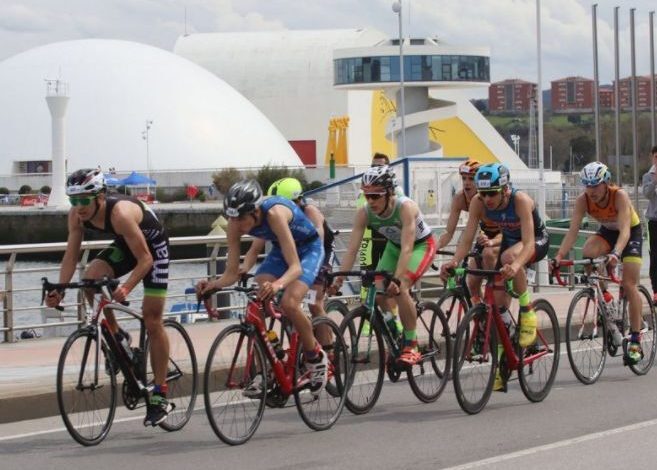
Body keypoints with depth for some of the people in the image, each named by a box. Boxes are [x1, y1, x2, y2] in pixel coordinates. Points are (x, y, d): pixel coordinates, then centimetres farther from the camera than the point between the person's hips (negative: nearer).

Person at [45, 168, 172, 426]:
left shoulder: (120, 213, -38)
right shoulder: (77, 215, -20)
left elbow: (145, 259, -35)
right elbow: (71, 255, -13)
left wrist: (126, 288, -49)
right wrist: (59, 290, -27)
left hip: (153, 245, -6)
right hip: (124, 245, 6)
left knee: (152, 320, -6)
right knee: (90, 277, -25)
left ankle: (160, 396, 2)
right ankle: (116, 336, -2)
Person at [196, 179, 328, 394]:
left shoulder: (274, 213, -39)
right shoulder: (235, 224, -22)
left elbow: (295, 266, -42)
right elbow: (232, 273, -17)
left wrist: (278, 284, -62)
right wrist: (213, 285, -38)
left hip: (308, 248, -6)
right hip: (280, 249, 6)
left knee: (289, 303, -25)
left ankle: (315, 357, 0)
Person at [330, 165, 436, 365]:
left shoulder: (405, 207, -36)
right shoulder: (364, 213, -22)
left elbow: (407, 248, -42)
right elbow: (352, 248, -24)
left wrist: (397, 279, -52)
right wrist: (339, 279, -35)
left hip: (421, 245, -6)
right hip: (394, 246, 6)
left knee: (400, 288, -27)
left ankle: (411, 346, -16)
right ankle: (394, 333, 12)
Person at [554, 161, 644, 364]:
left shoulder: (620, 196, -34)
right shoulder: (583, 200, -24)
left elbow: (624, 230, -43)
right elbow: (573, 231, -29)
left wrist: (616, 254, -60)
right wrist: (559, 256, -44)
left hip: (631, 232, -3)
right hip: (607, 231, 3)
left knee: (629, 285, -12)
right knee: (588, 252, -30)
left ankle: (635, 341, -3)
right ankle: (604, 297, -8)